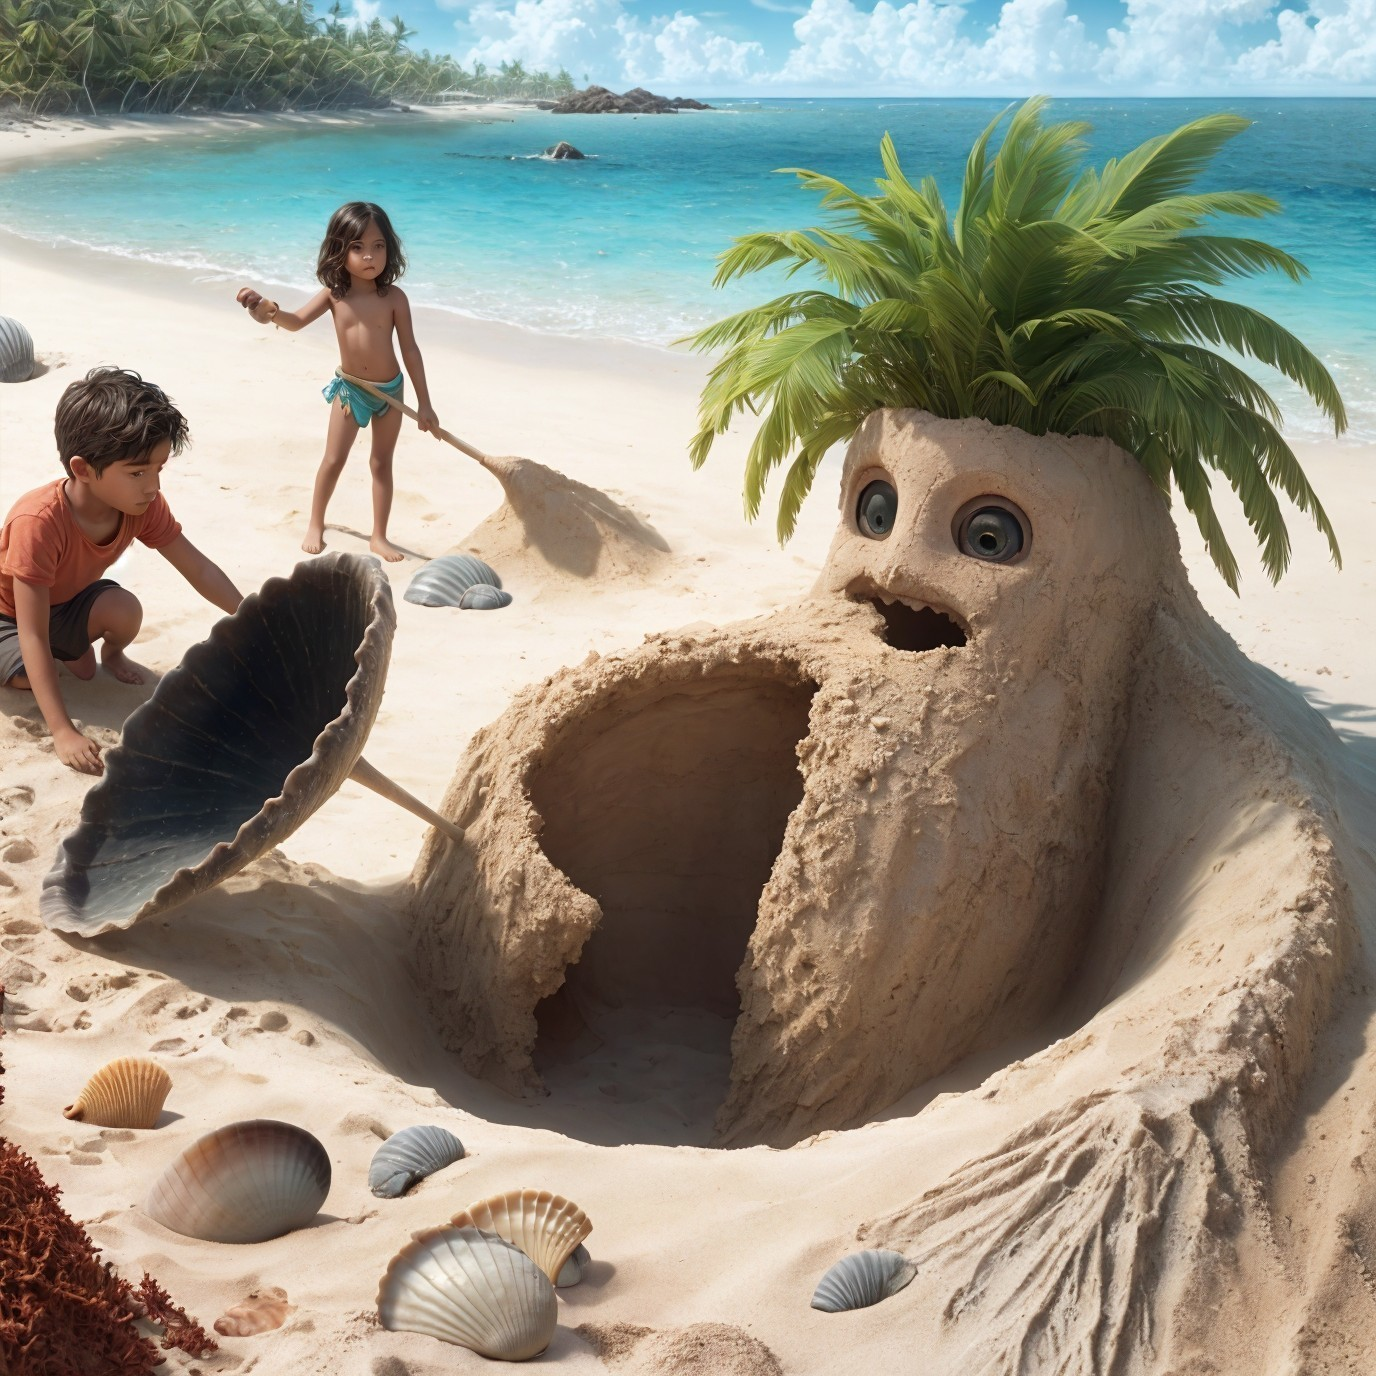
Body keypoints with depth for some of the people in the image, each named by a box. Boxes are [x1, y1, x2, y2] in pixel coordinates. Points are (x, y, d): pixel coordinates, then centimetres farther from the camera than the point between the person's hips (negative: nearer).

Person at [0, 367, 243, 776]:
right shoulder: (38, 523, -40)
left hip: (65, 601, 4)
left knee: (124, 609, -26)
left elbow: (199, 570, -12)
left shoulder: (144, 507, -23)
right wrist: (63, 733, -45)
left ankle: (111, 653, 8)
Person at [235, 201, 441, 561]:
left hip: (391, 390, -1)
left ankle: (379, 536, 17)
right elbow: (297, 321, -6)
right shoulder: (334, 295, -10)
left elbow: (410, 349, -10)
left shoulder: (393, 297, -13)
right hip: (350, 389, 1)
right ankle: (315, 525, 23)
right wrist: (267, 310, -29)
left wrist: (424, 402, -9)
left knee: (382, 462, 9)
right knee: (333, 460, 5)